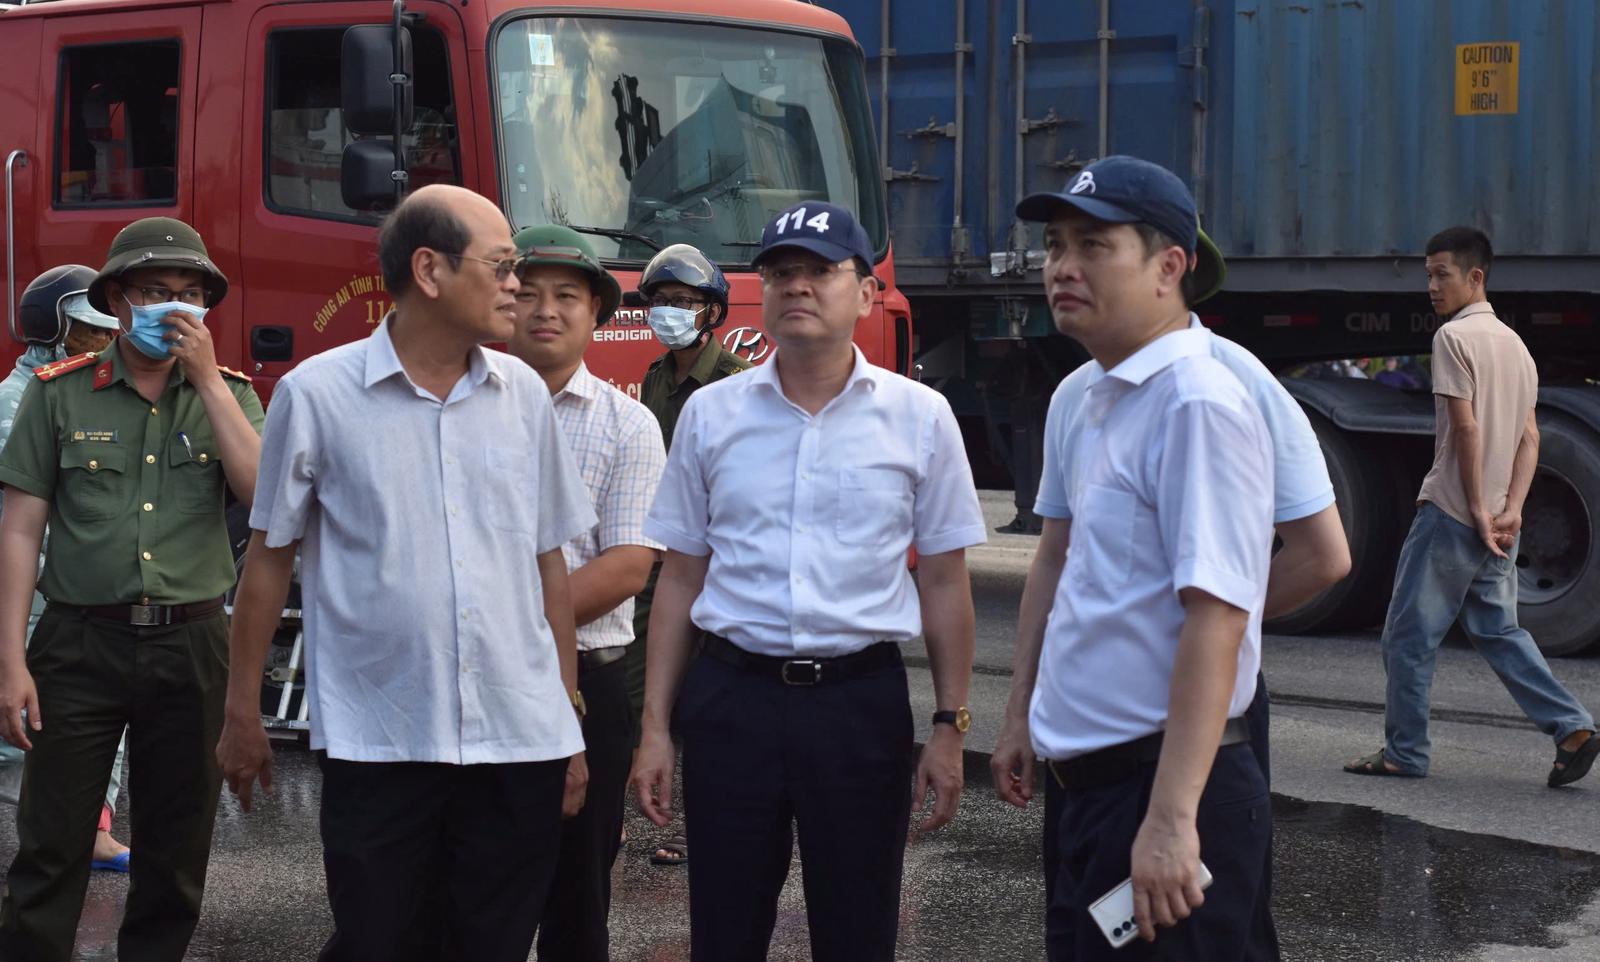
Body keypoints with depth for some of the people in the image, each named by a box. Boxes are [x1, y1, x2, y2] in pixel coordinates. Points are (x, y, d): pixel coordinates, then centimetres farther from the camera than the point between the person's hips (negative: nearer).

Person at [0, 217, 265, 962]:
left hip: (191, 647, 2)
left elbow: (266, 494, -9)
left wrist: (207, 378, -10)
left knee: (176, 852, 10)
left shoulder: (231, 395, 7)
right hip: (80, 642, -2)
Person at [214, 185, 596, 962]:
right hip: (379, 746, -3)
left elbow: (547, 560, 12)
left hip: (521, 746, 3)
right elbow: (270, 558, 4)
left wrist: (569, 720, 11)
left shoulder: (524, 394, 7)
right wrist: (242, 715, 4)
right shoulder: (316, 394, -3)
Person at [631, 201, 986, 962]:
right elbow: (680, 578, 8)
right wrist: (655, 726, 5)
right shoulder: (710, 414, 4)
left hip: (862, 699, -1)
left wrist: (950, 727, 1)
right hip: (732, 696, 1)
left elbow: (944, 582, 4)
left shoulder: (919, 416, 0)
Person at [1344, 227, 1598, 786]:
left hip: (1451, 514, -8)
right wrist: (1511, 510, 1)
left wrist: (1479, 512, -14)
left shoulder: (1454, 335, -11)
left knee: (1409, 633, 2)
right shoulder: (1515, 344, 16)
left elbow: (1466, 429, -17)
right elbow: (1529, 436, 10)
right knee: (1497, 630, 13)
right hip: (1498, 520, 8)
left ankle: (1404, 751, 6)